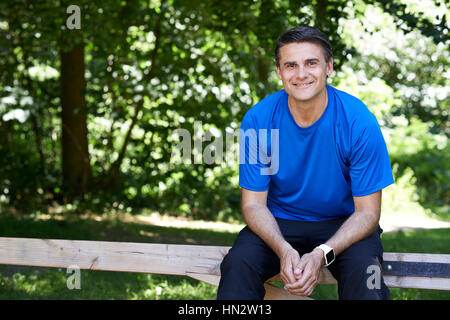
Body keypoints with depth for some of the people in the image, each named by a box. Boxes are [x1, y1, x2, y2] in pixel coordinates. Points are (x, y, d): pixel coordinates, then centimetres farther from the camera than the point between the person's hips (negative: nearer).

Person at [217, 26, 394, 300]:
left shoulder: (359, 121, -16)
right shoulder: (258, 120, -11)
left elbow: (367, 212, -12)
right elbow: (254, 203, -6)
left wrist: (321, 254, -29)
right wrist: (284, 250, -27)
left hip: (343, 225, -1)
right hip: (278, 225, 1)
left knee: (364, 269, -32)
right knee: (238, 264, -28)